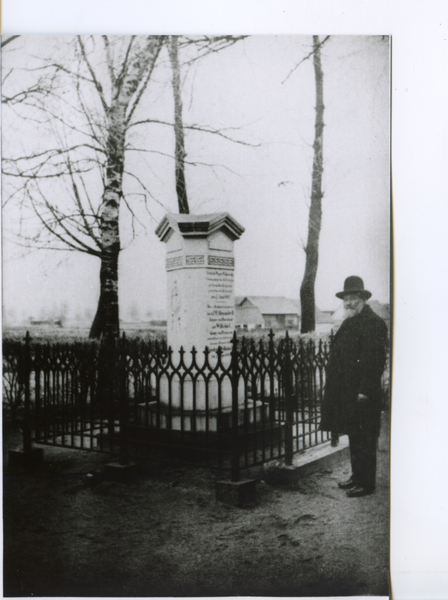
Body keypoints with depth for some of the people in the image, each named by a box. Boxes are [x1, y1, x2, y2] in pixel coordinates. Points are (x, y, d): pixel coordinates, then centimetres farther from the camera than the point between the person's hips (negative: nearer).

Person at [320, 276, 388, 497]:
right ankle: (357, 476, 27)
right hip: (347, 392, 9)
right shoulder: (349, 323, 16)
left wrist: (364, 391, -21)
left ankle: (366, 483, 7)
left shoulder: (373, 323, -13)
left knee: (364, 439, -1)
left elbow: (374, 361, -19)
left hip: (362, 394, -9)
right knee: (354, 436, 16)